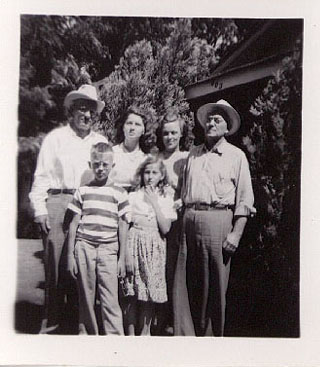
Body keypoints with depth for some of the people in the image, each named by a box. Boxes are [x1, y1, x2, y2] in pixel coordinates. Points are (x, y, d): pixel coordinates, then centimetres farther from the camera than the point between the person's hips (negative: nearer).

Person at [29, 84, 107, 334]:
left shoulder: (101, 142, 17)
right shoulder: (56, 138, 9)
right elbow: (41, 176, 5)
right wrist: (40, 210, -4)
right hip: (58, 203, -2)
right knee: (55, 264, -4)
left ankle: (81, 321, 16)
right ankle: (51, 323, 9)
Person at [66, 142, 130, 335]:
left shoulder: (120, 193, 4)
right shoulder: (82, 191, 7)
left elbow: (123, 227, 5)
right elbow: (74, 223, 8)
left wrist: (122, 257, 3)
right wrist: (70, 254, 5)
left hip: (108, 249, -1)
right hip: (84, 248, 2)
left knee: (110, 300, -3)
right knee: (86, 300, 9)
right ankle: (88, 335, 23)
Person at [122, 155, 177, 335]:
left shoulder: (166, 199, 6)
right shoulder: (133, 196, 5)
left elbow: (165, 228, -6)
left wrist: (155, 203, -7)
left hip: (155, 248, 1)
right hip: (135, 244, 0)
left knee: (150, 295, 3)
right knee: (133, 295, 1)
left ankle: (145, 331, 18)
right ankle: (131, 332, 13)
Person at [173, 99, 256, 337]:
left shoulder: (236, 155, 6)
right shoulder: (193, 154, 18)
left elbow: (244, 199, 0)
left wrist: (236, 234, -8)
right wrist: (184, 219, 9)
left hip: (218, 219, -4)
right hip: (190, 220, 4)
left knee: (215, 286, 3)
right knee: (186, 284, 5)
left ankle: (211, 335, 18)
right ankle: (185, 334, 16)